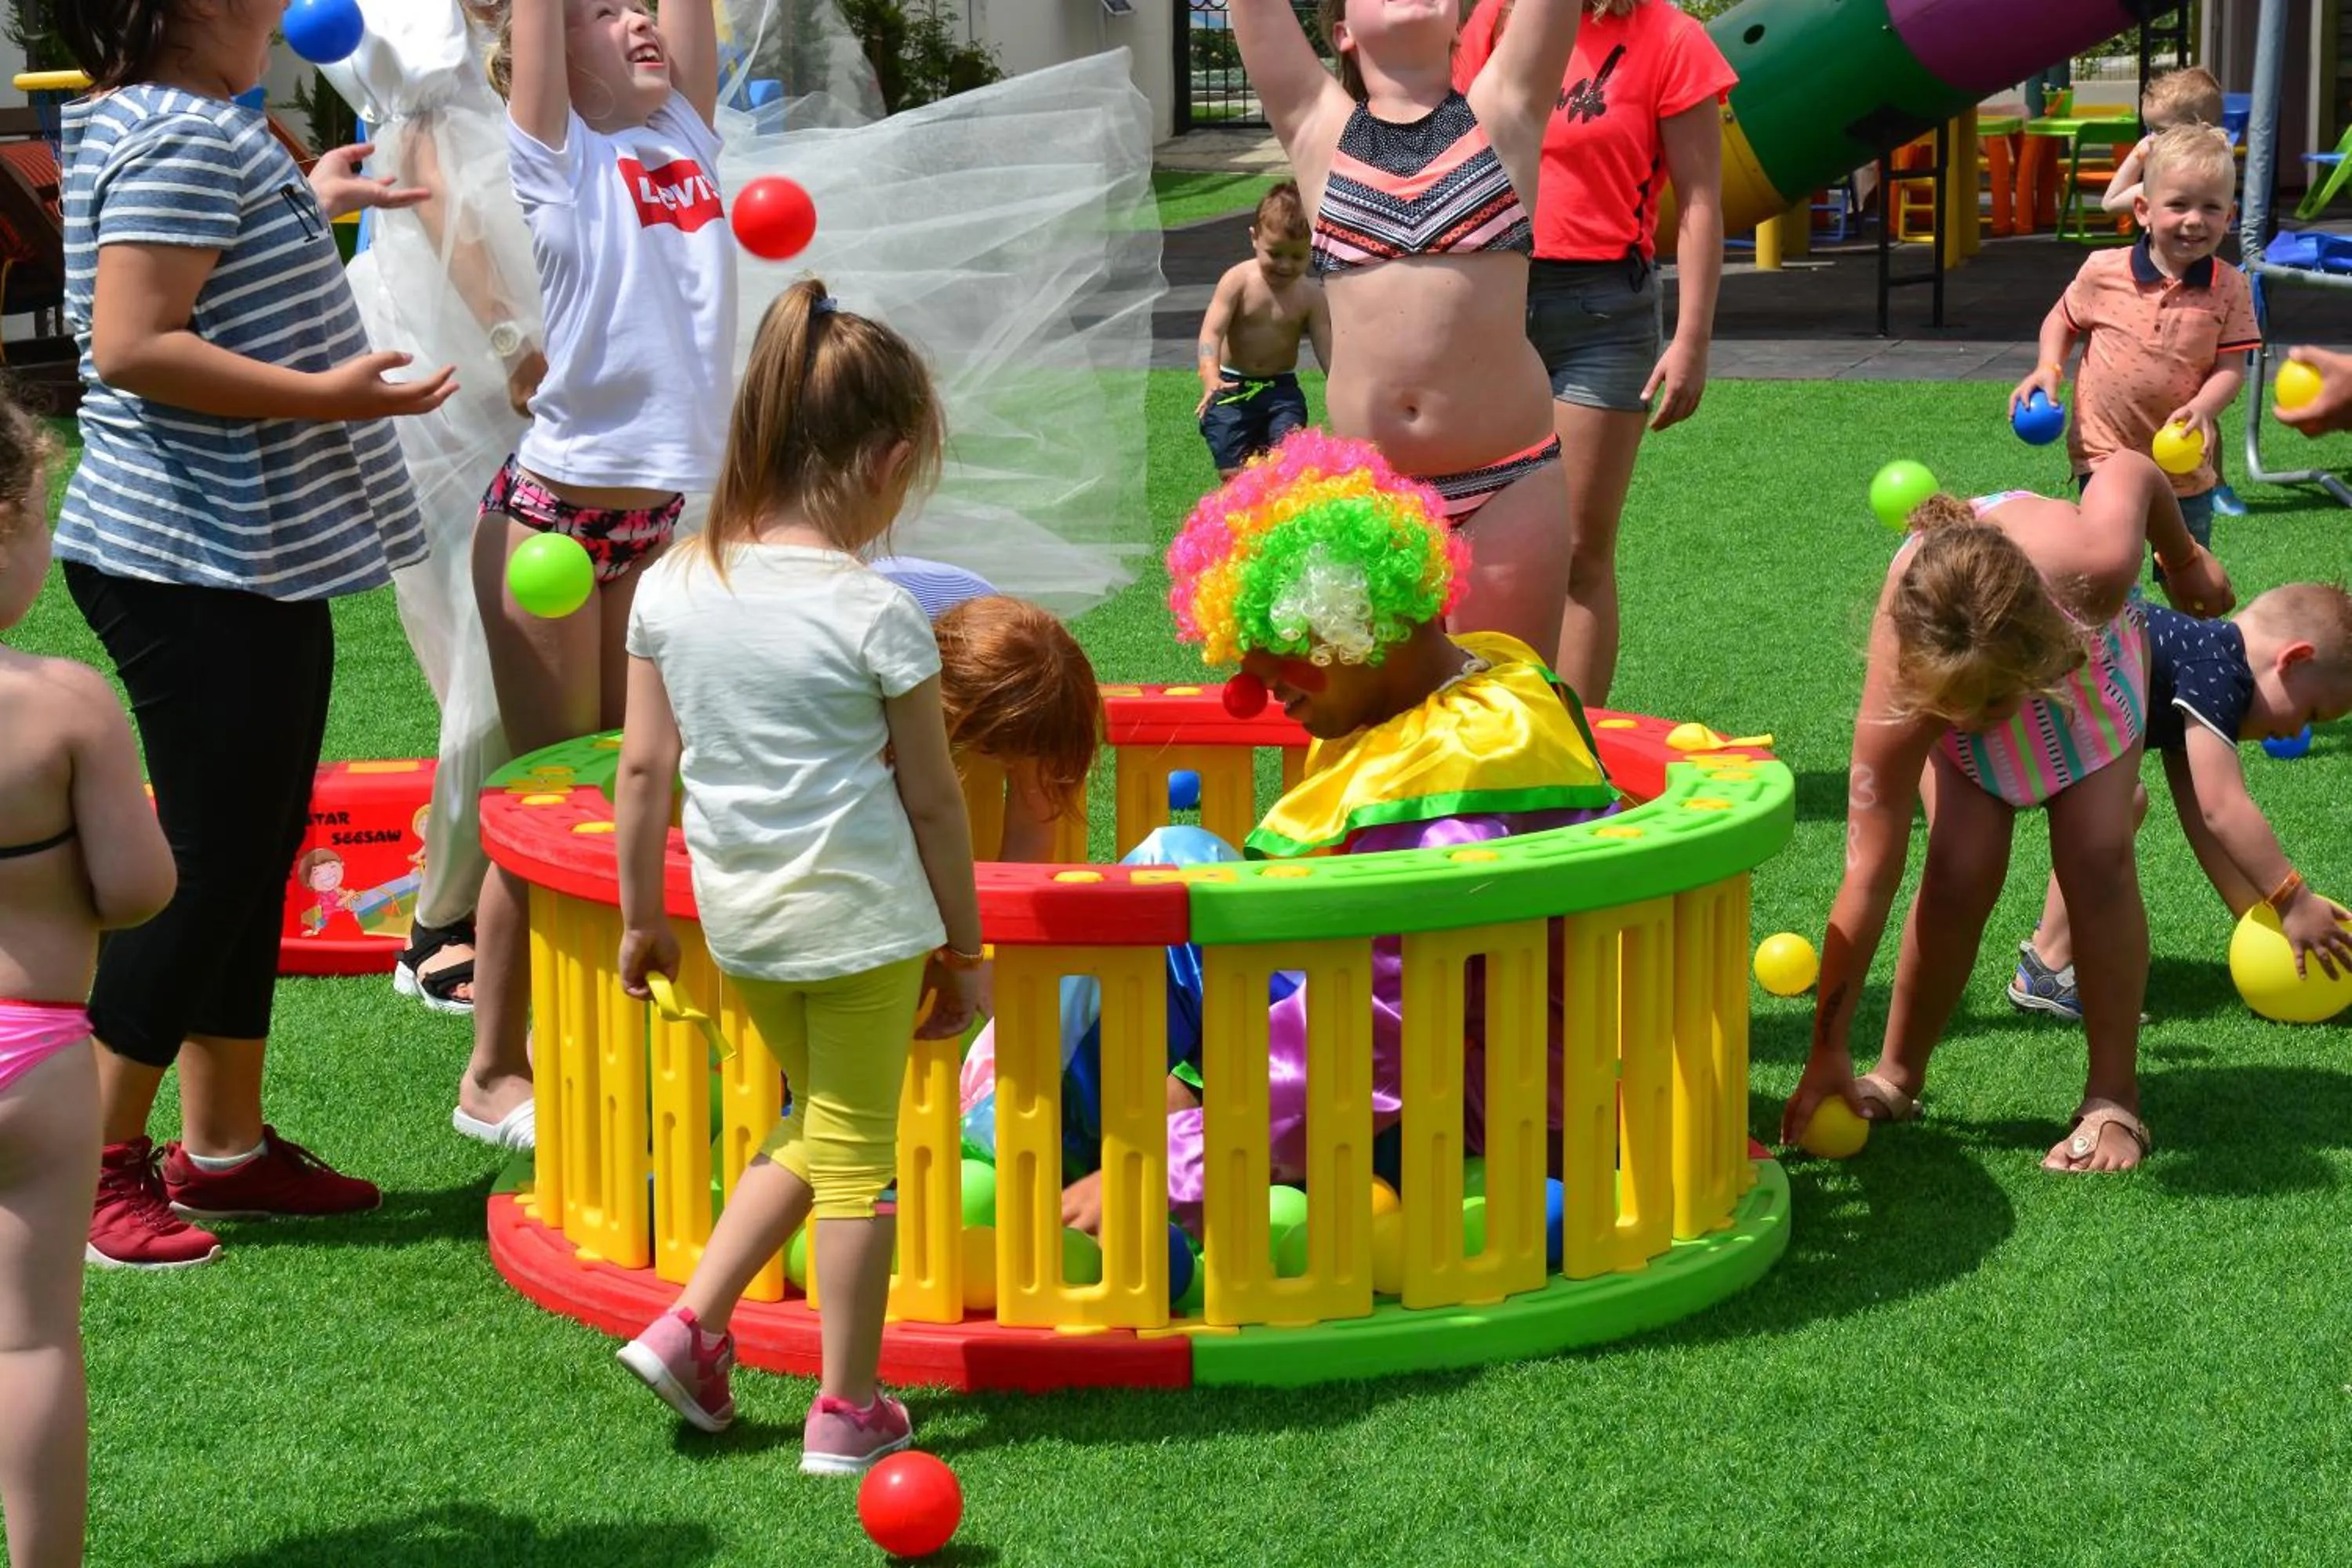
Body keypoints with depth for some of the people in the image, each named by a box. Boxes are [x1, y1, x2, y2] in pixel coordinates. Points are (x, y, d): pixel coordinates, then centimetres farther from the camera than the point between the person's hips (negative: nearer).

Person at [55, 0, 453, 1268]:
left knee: (253, 855, 15)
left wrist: (309, 208, 28)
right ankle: (95, 1163, 6)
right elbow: (130, 345, -27)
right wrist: (322, 394, -25)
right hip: (199, 575, -11)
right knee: (207, 868, -4)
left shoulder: (152, 125, 13)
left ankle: (223, 1144, 25)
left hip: (253, 564, 11)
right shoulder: (187, 136, -19)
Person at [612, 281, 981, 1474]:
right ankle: (848, 1410, 16)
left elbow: (643, 769, 3)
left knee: (813, 1125, 24)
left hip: (738, 919, 5)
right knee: (856, 1155, 7)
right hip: (859, 919, -5)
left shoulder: (670, 589, -2)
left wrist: (642, 916, 14)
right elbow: (930, 801, -7)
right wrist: (961, 946, 4)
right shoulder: (877, 614, -14)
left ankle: (690, 1326, 18)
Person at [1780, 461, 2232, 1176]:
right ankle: (1897, 1077, 4)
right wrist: (1828, 1055, -29)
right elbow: (1868, 877, -35)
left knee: (2097, 859, -14)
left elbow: (2129, 469, -23)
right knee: (1960, 874, -17)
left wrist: (2186, 559, -2)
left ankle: (2114, 1100, -2)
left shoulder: (2091, 566, -47)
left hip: (2089, 643, 1)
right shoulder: (1897, 700, -43)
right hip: (1950, 661, -1)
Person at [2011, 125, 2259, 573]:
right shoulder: (2103, 272, -9)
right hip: (2106, 452, -2)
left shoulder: (2229, 288, -7)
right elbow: (2062, 320, 9)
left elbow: (2232, 367, -7)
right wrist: (2048, 369, -7)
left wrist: (2202, 407, -25)